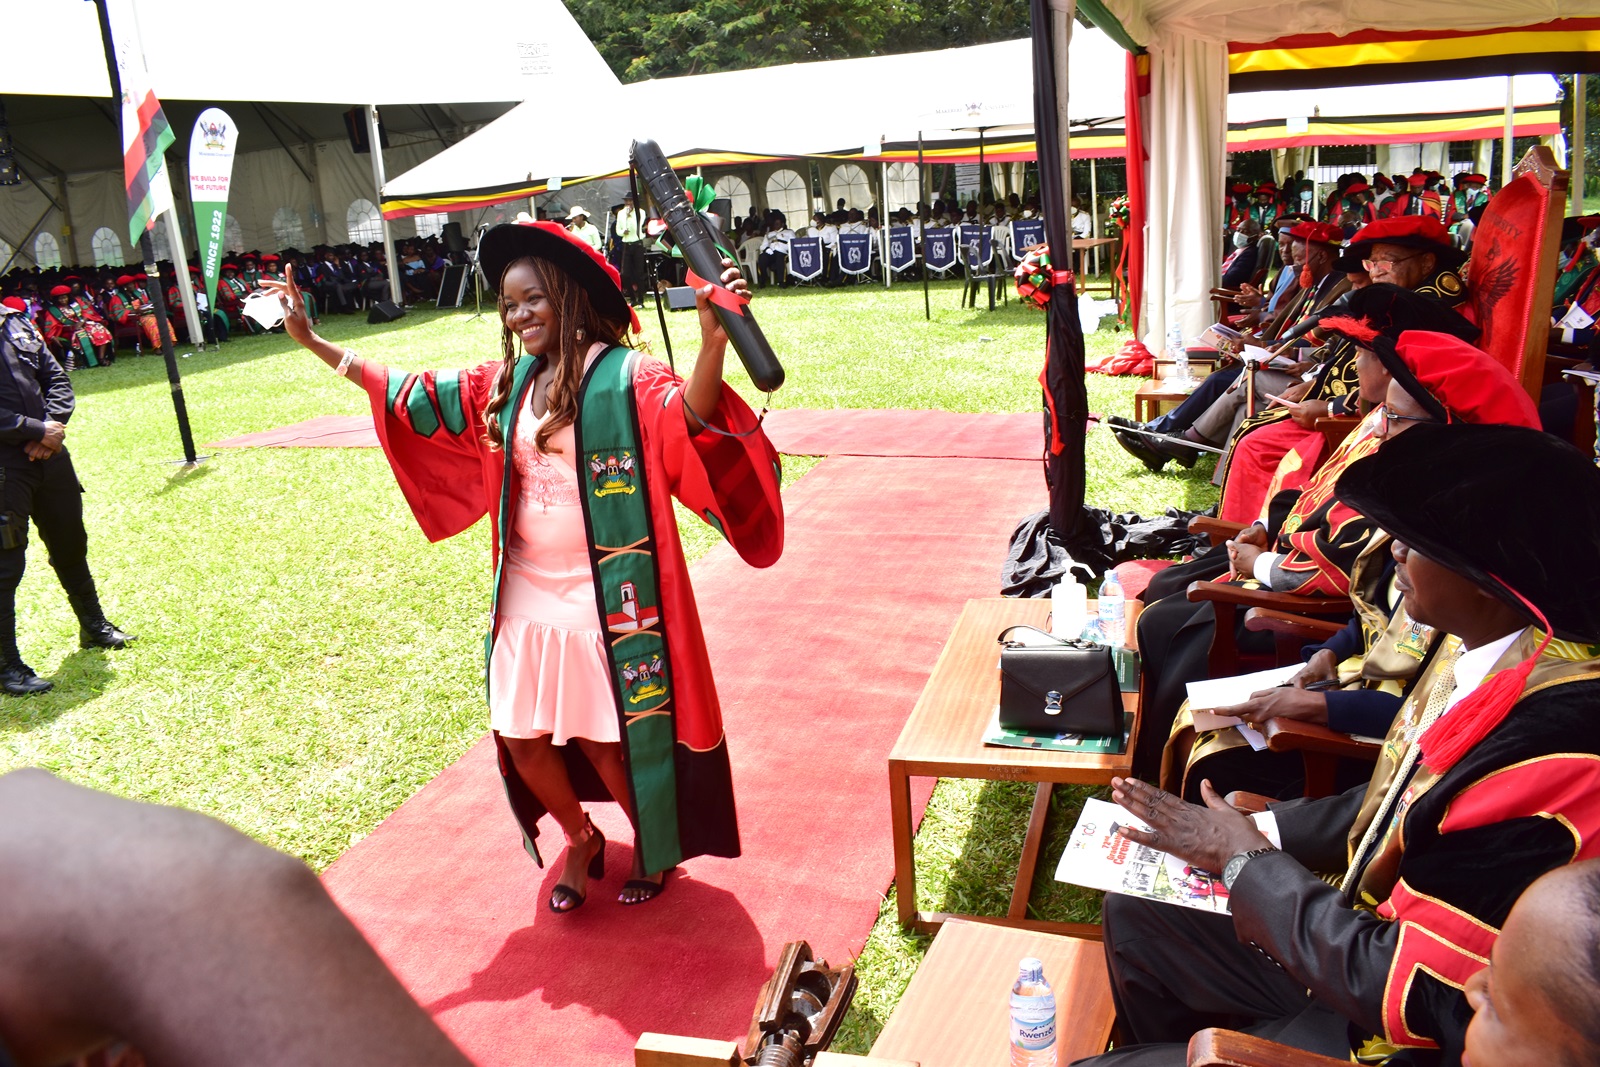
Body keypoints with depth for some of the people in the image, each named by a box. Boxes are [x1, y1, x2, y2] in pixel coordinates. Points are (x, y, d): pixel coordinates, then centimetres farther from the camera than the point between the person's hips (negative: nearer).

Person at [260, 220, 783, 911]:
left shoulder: (625, 378, -13)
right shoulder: (504, 386, 6)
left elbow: (690, 417, -31)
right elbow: (414, 397, 15)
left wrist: (712, 342, -51)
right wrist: (311, 341, 15)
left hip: (606, 603, -6)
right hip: (527, 601, 6)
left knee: (610, 743, 7)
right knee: (524, 740, 14)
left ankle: (653, 845, 37)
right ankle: (581, 840, 42)